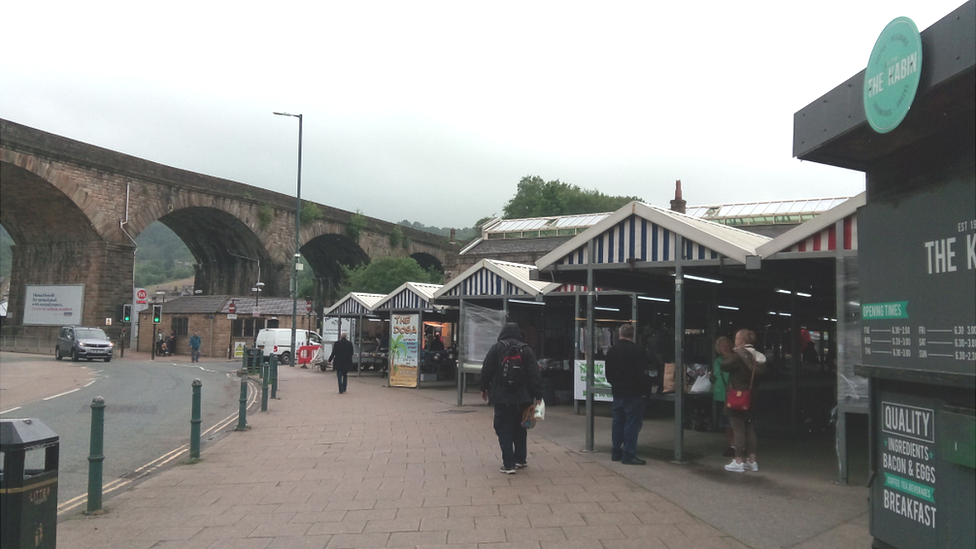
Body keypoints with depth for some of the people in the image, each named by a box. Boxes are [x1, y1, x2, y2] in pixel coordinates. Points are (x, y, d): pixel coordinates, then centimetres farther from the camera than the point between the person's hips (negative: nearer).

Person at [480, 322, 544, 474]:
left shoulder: (496, 348, -2)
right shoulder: (526, 350, 3)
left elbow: (486, 370, -1)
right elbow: (535, 374, -1)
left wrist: (484, 389, 13)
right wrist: (537, 397, -1)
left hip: (501, 397, -3)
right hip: (522, 397, 3)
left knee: (504, 429, 1)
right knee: (520, 428, 19)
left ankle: (509, 464, -4)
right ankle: (520, 459, 27)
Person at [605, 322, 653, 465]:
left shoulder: (612, 351, 5)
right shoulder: (637, 352, -14)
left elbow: (608, 373, 12)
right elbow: (642, 374, -14)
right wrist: (646, 389, -1)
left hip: (617, 392, 6)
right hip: (633, 394, -6)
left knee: (617, 422, 14)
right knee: (632, 423, -3)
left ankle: (616, 452, 20)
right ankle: (629, 454, -3)